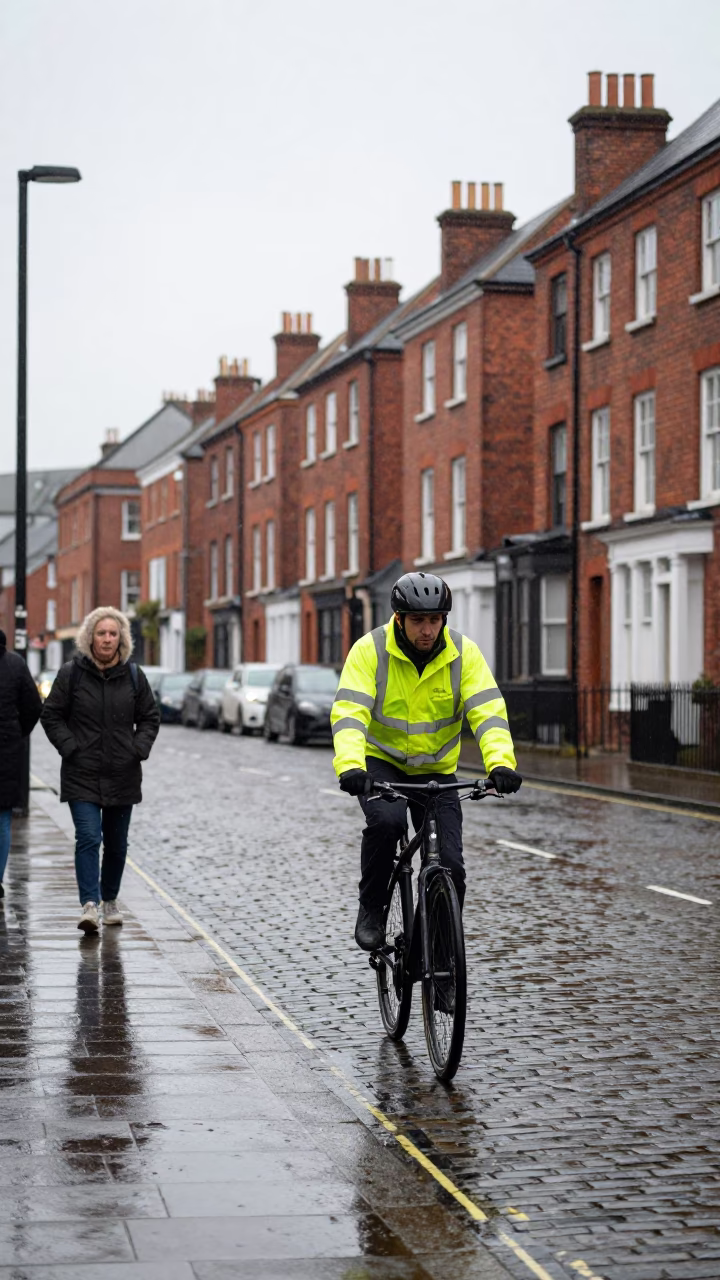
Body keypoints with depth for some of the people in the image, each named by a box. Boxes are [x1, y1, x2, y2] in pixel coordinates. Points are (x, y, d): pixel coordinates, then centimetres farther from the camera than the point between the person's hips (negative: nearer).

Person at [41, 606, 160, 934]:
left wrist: (139, 748, -2)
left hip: (123, 774, 3)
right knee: (88, 838, -16)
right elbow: (51, 715, 2)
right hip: (82, 775, -3)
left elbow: (150, 718, 13)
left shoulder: (133, 675, 4)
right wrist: (70, 748, -9)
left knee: (117, 843, 12)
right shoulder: (71, 673, -3)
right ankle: (90, 905, -21)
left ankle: (110, 900, 29)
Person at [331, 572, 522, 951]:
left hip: (436, 771, 2)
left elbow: (488, 710, -20)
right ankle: (370, 910, -12)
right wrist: (350, 765, -44)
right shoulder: (370, 650, -16)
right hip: (380, 763, -2)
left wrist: (501, 762, -38)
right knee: (386, 820, -33)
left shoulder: (464, 654, -10)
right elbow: (349, 711, -27)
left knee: (450, 869, -10)